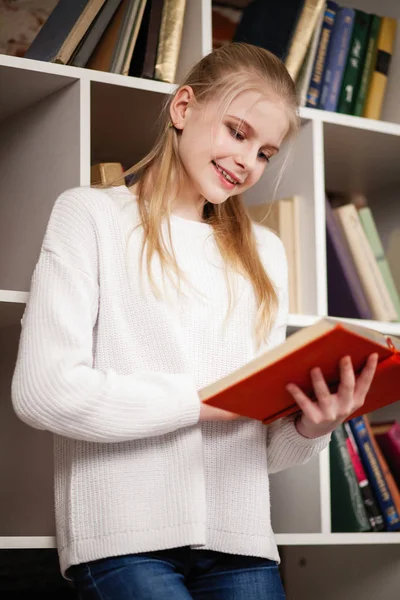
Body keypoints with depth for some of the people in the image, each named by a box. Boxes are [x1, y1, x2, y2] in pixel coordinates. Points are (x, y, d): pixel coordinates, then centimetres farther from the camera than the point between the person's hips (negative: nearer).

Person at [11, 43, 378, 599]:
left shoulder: (263, 252, 20)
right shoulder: (90, 214, 6)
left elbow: (267, 448, 16)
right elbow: (42, 390, -9)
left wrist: (311, 427, -6)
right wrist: (204, 400, -8)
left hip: (240, 542, 4)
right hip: (124, 539, -4)